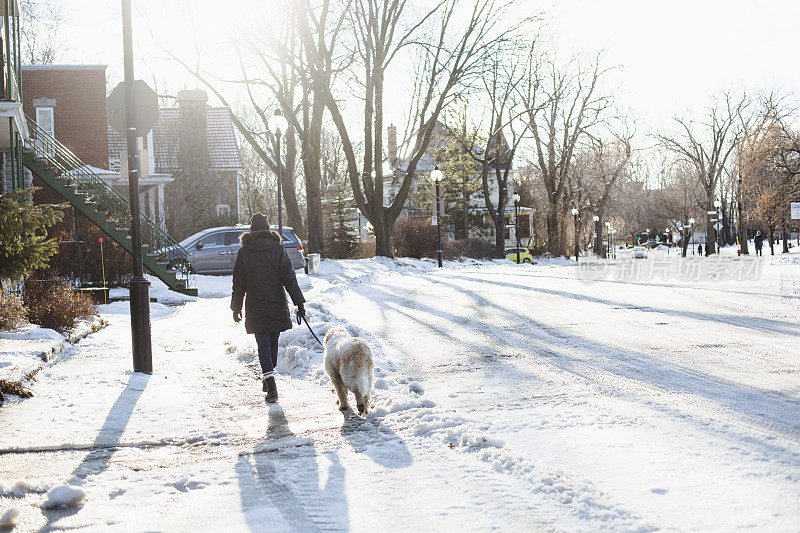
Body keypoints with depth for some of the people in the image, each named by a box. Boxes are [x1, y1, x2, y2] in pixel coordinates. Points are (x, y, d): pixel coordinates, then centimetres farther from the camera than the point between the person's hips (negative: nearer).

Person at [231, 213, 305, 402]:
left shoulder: (244, 252, -1)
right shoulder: (278, 248, -1)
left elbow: (239, 284, 3)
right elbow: (289, 278, -4)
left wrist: (236, 308, 13)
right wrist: (299, 303, -2)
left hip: (255, 307, -1)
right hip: (277, 305, 1)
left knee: (263, 344, -2)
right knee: (273, 342, 16)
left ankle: (271, 385, -16)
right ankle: (268, 380, 30)